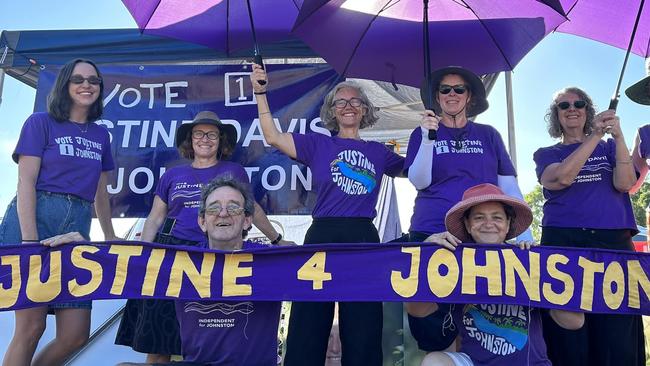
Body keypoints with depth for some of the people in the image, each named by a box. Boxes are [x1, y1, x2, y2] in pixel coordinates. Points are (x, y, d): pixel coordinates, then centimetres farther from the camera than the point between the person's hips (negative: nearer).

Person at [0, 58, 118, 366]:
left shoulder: (101, 135, 17)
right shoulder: (40, 123, 3)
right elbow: (26, 183, -5)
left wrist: (111, 239, 19)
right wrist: (30, 240, -15)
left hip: (77, 227, 5)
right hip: (34, 218, -5)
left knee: (76, 335, -1)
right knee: (31, 327, -6)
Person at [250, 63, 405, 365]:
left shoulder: (378, 152, 15)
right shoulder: (318, 144, 8)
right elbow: (273, 137, -2)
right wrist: (260, 92, -7)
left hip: (364, 238, 2)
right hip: (322, 235, -1)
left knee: (363, 331, 7)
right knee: (308, 327, 2)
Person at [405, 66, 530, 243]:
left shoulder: (488, 134, 11)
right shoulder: (421, 133, 8)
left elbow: (509, 188, 7)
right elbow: (419, 182, -5)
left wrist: (525, 236, -3)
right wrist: (427, 139, -17)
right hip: (431, 231, -1)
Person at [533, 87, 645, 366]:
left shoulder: (608, 148, 19)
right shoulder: (546, 154, 15)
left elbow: (625, 183, 0)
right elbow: (562, 178, -8)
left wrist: (618, 136, -10)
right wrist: (595, 136, -9)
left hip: (614, 241, 1)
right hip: (563, 242, -1)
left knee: (618, 339, -6)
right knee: (569, 340, -4)